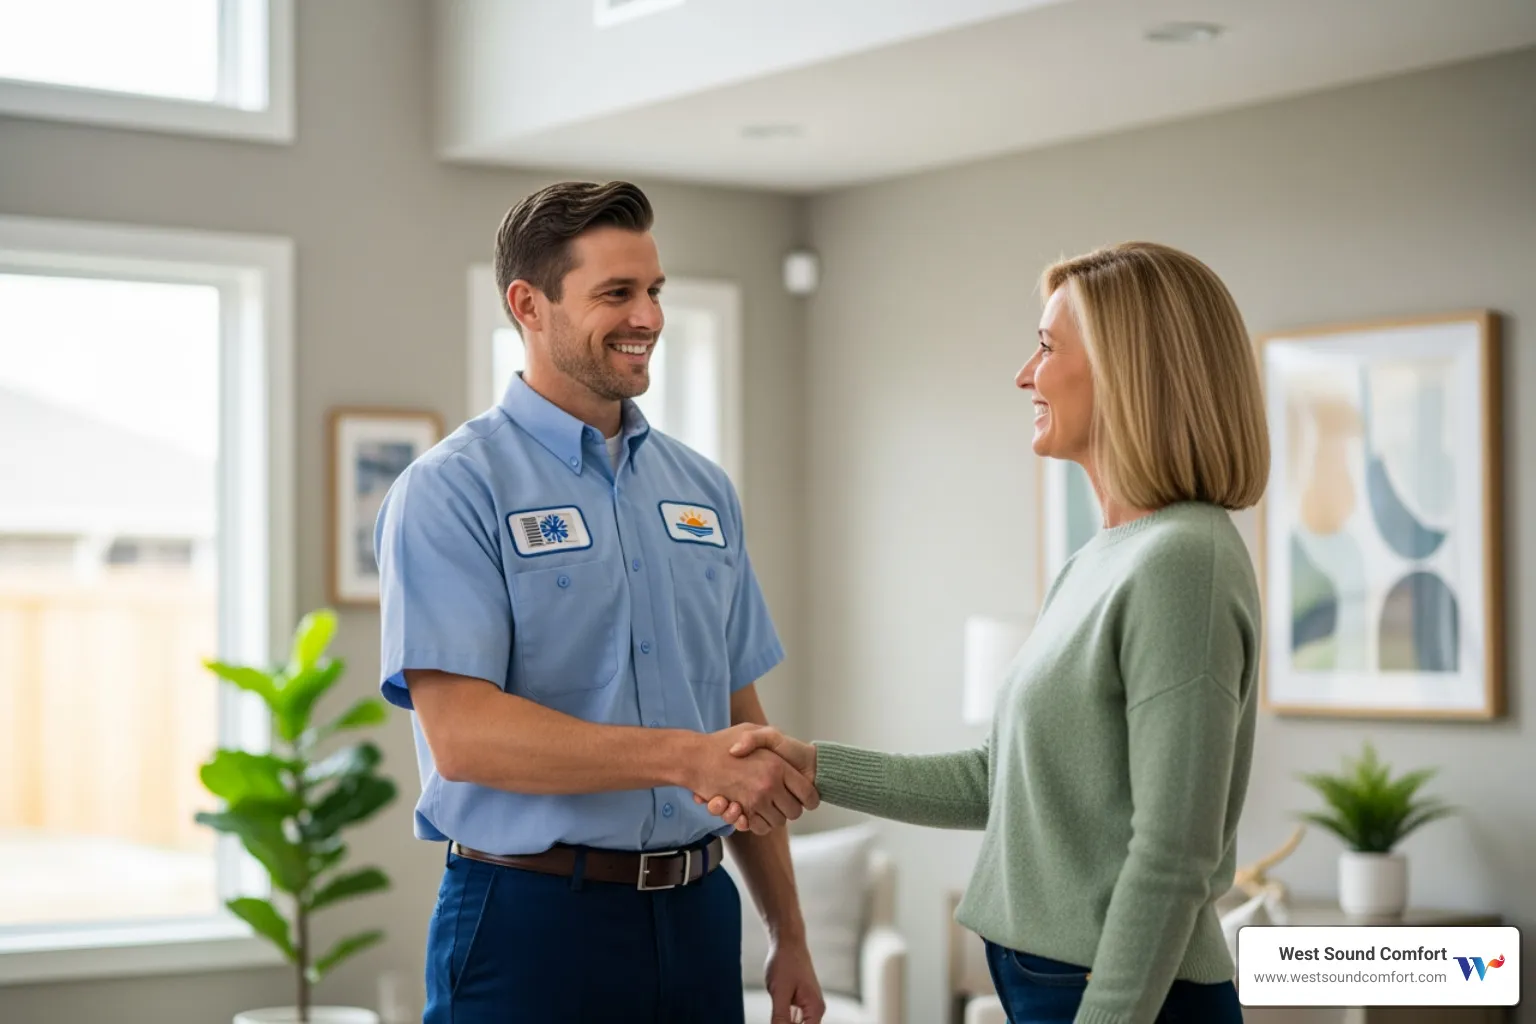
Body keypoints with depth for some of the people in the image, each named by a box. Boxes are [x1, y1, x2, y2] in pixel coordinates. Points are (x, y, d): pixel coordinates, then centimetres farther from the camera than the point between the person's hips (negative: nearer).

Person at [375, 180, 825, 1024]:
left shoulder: (704, 490, 12)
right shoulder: (452, 490, -7)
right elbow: (461, 734, -19)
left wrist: (790, 938, 14)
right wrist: (685, 757, -24)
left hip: (698, 920, 6)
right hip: (532, 921, -5)